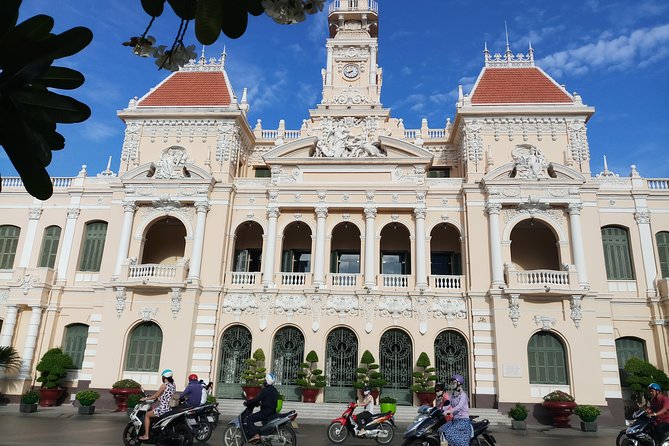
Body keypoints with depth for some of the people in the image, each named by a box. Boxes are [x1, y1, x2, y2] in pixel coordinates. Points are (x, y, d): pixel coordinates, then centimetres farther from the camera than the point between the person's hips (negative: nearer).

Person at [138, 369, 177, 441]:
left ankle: (146, 435, 2)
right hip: (168, 408, 8)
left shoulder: (165, 385, -12)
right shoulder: (173, 386, 10)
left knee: (147, 415, 6)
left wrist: (145, 398, 2)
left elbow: (156, 396, -9)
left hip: (162, 408, -8)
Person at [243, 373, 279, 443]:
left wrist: (247, 402, -4)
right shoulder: (274, 390, 15)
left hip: (266, 411, -10)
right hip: (273, 411, 10)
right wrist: (260, 403, 31)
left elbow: (257, 399, -16)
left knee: (249, 419, -13)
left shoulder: (265, 390, -12)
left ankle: (255, 435, -27)